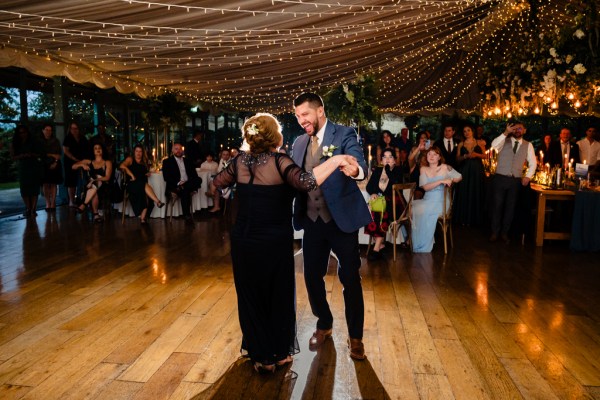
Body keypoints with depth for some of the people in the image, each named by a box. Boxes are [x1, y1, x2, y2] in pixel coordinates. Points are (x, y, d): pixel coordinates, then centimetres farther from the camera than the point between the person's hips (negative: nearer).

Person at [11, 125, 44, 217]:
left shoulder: (34, 141, 0)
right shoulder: (15, 144, 5)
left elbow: (41, 154, 1)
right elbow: (13, 157, 1)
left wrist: (32, 154, -18)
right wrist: (23, 155, -17)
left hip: (34, 167, -2)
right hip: (22, 168, 2)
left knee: (34, 189, -7)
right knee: (24, 189, -2)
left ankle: (33, 209, -7)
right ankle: (28, 209, 4)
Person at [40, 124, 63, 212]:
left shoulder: (55, 141, 6)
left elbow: (59, 154, 4)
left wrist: (55, 162, -8)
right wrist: (52, 155, -9)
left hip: (54, 165, 1)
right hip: (44, 165, -1)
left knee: (53, 184, -1)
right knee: (45, 184, -4)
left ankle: (53, 203, 1)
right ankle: (48, 203, 0)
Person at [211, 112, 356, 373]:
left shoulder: (241, 161, -1)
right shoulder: (278, 161, -16)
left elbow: (216, 185, 11)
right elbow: (307, 182, -33)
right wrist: (336, 160, -22)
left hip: (243, 241, 4)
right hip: (274, 243, -4)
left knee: (251, 297, 18)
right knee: (279, 297, 16)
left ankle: (260, 355, 31)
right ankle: (279, 353, 31)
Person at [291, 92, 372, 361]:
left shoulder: (344, 135, -8)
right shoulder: (299, 142, 9)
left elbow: (360, 164, -26)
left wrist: (355, 170, -48)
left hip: (341, 219, -4)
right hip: (312, 220, 5)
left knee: (350, 279, 5)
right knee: (312, 276, 11)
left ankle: (355, 336, 24)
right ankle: (324, 325, 36)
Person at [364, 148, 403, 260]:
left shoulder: (398, 171, 5)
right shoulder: (377, 170, 17)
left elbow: (396, 185, -14)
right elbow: (369, 186, 10)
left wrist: (388, 170, -13)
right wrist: (373, 193, -10)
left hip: (392, 201, -3)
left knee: (382, 211, -33)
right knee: (377, 210, -30)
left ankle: (377, 247, -31)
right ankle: (381, 244, -22)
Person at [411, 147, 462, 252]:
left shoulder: (445, 167, 2)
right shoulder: (423, 169, 9)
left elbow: (459, 177, 12)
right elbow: (425, 187, -4)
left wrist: (451, 180, -9)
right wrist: (441, 181, -16)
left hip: (440, 201, -3)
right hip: (427, 200, 4)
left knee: (425, 211, -31)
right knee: (412, 207, -23)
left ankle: (424, 247, -18)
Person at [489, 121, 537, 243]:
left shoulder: (528, 145, 8)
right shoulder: (504, 140, 3)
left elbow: (533, 163, 9)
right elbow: (494, 145, -19)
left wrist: (528, 176, -3)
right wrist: (505, 133, -26)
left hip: (516, 180, 2)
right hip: (500, 178, -2)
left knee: (510, 207, 8)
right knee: (497, 206, 1)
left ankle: (504, 233, 20)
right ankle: (495, 232, 11)